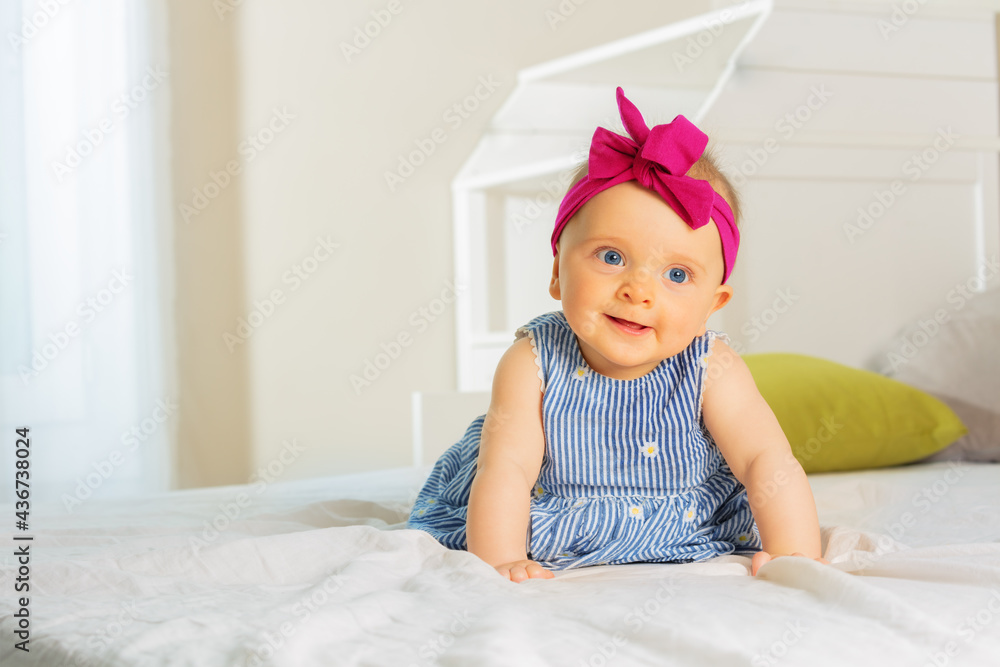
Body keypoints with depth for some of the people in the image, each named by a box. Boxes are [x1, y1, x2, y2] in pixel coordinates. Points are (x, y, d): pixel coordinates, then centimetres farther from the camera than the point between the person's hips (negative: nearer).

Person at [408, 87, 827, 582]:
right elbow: (505, 472, -27)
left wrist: (795, 558, -35)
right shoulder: (532, 364, -25)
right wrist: (501, 565, -37)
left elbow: (770, 464, -25)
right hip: (547, 547, 0)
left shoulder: (711, 372, -25)